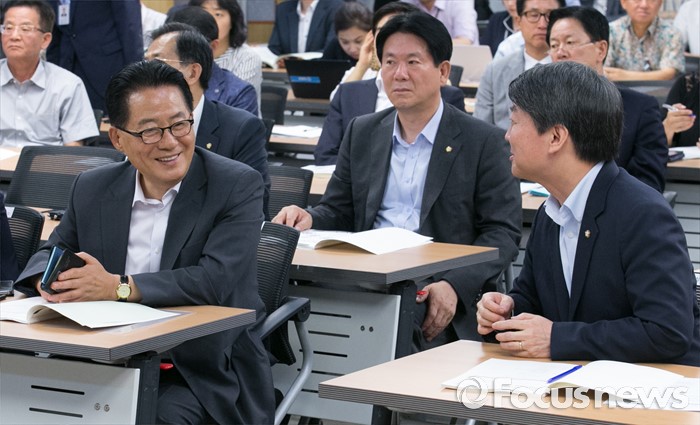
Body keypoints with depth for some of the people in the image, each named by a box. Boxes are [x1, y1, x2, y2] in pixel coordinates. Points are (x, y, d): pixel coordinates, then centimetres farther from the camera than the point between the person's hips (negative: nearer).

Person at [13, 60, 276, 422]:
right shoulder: (92, 189, 8)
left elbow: (217, 280, -18)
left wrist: (119, 287, -25)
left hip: (205, 376, -4)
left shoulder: (237, 185, -6)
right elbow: (51, 253, 19)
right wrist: (50, 280, -8)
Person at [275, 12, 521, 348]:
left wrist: (455, 286, -18)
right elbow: (338, 213, 19)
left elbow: (502, 232, -1)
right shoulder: (362, 133, 18)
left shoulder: (483, 141, 3)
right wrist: (308, 220, -6)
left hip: (435, 296, -4)